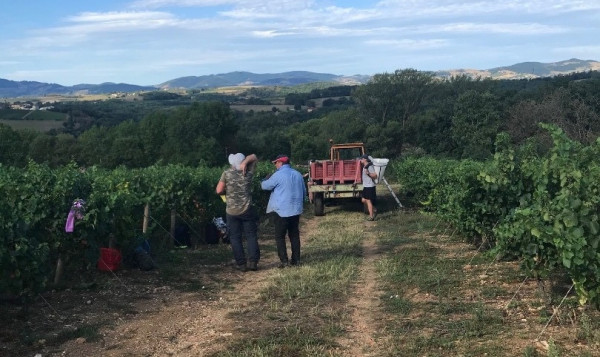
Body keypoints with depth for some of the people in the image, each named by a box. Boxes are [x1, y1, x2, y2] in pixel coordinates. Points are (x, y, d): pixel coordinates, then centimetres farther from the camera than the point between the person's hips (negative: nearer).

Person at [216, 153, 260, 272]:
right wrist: (245, 162, -8)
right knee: (251, 236, 8)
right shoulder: (248, 172, -2)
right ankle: (253, 261, 0)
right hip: (247, 210, 1)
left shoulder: (226, 174, -7)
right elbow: (254, 157, 10)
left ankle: (241, 264, 6)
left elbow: (219, 191, -9)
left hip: (232, 212, -1)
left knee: (235, 237, 7)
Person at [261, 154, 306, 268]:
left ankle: (284, 261, -2)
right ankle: (296, 259, 14)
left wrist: (265, 180, 20)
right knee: (294, 235, 13)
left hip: (281, 211, -6)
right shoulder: (298, 174, 8)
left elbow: (265, 186, -2)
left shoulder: (278, 175, -12)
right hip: (296, 210, 6)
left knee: (280, 236, 2)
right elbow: (304, 192, 16)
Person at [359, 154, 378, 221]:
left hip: (370, 186, -9)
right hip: (365, 186, 9)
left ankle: (371, 216, 2)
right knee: (363, 200, 12)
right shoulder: (364, 166, 13)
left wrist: (368, 173, -32)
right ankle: (374, 210, 26)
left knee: (368, 201, -5)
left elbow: (375, 176, -22)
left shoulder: (370, 166, -16)